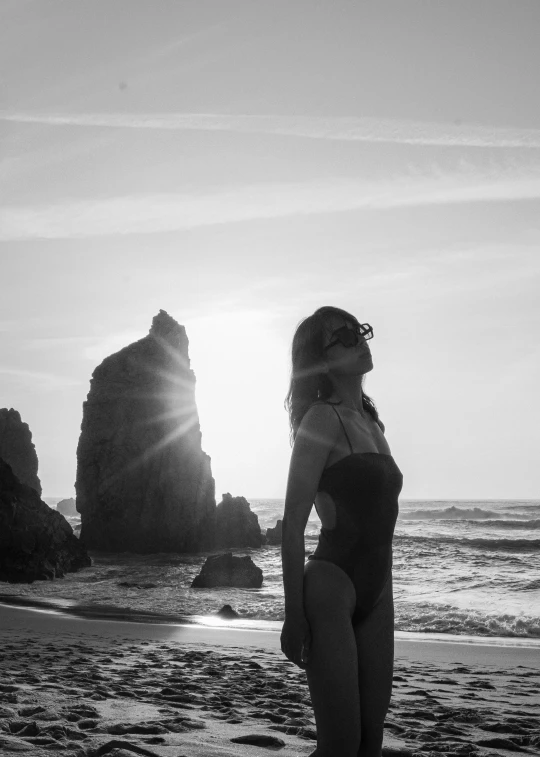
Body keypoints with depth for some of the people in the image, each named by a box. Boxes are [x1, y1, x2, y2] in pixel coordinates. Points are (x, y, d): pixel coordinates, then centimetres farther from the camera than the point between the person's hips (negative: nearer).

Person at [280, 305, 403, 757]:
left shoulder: (371, 422, 14)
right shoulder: (323, 418, -9)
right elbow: (294, 523, -13)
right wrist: (294, 615, -17)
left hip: (376, 594, 8)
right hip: (331, 584, -8)